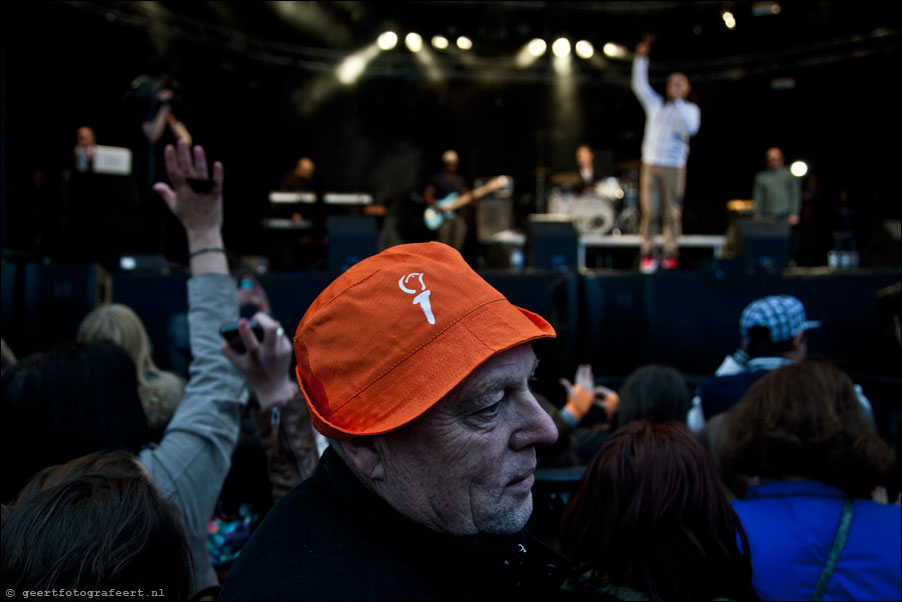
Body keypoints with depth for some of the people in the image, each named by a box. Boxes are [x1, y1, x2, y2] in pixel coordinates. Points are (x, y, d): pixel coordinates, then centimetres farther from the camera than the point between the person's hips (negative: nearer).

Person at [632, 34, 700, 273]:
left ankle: (670, 256, 2)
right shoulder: (655, 104, 14)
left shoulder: (690, 109, 9)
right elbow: (639, 85, 6)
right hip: (650, 165, 2)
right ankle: (647, 256, -1)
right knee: (649, 211, -3)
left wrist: (678, 102, -10)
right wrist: (641, 57, -1)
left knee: (672, 213, -2)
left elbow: (692, 127, -10)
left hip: (675, 167, -1)